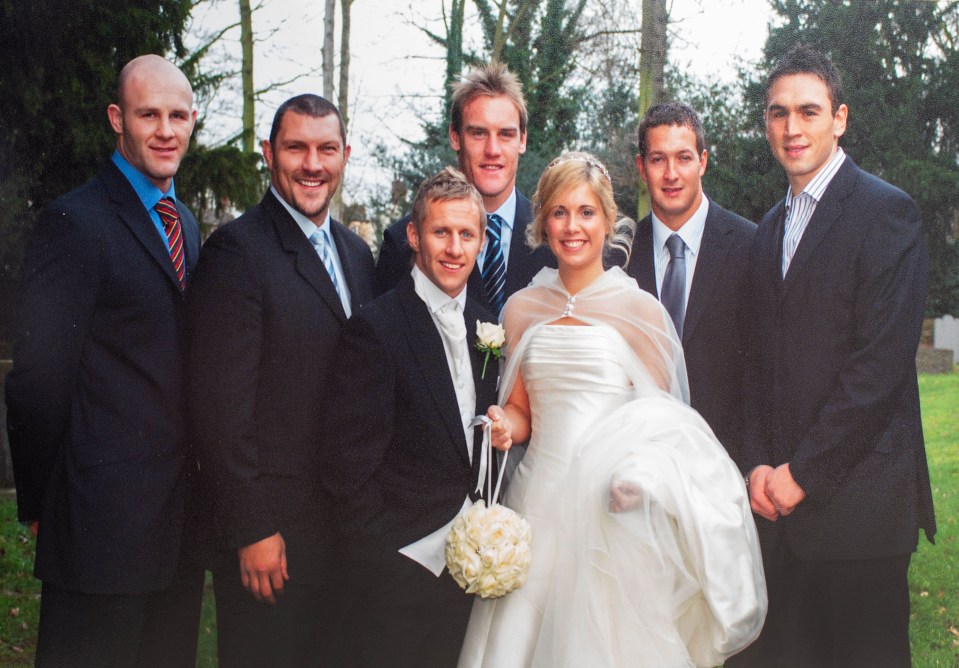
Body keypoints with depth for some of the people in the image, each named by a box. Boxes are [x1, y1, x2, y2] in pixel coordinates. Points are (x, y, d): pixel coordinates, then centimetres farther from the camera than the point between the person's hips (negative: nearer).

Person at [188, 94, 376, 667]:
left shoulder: (357, 252, 11)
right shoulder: (237, 250, -13)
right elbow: (223, 407, -17)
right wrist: (251, 530, -18)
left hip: (347, 520, 7)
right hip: (270, 530, -7)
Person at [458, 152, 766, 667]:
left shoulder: (641, 310, -1)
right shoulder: (521, 309, 8)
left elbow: (658, 419, 3)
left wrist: (638, 472, -17)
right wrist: (502, 427, -6)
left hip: (613, 507, -3)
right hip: (539, 501, 3)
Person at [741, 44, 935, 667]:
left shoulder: (887, 211, -7)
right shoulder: (772, 227, 16)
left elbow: (882, 360, -15)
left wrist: (804, 471, -14)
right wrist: (759, 464, 2)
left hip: (858, 495, -6)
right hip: (783, 498, 7)